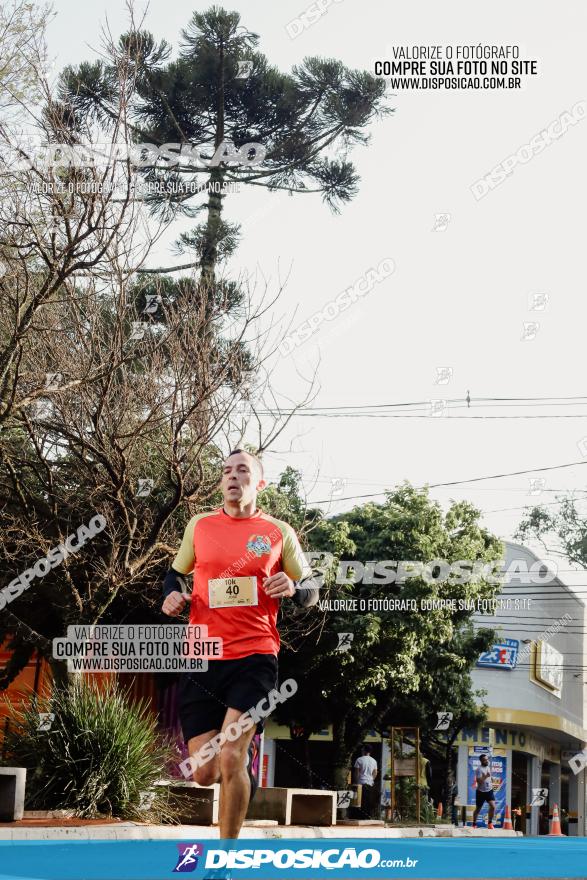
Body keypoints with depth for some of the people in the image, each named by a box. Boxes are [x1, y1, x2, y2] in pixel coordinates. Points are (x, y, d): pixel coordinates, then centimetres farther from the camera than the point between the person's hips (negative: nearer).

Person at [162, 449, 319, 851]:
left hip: (254, 656, -3)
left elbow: (312, 589, 11)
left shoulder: (279, 532, 5)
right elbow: (176, 572, 24)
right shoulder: (200, 525, 11)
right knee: (204, 773, 1)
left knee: (230, 759, -17)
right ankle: (244, 764, 38)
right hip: (201, 658, 3)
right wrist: (172, 594, 2)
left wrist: (293, 587, -12)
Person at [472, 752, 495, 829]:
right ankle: (474, 824, 24)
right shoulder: (479, 769, -17)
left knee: (493, 806, -13)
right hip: (481, 792, -5)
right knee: (478, 809, 6)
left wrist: (491, 783, 12)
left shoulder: (488, 767, 6)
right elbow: (478, 781, -26)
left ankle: (490, 823, 1)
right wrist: (485, 776, -37)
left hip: (489, 790, 5)